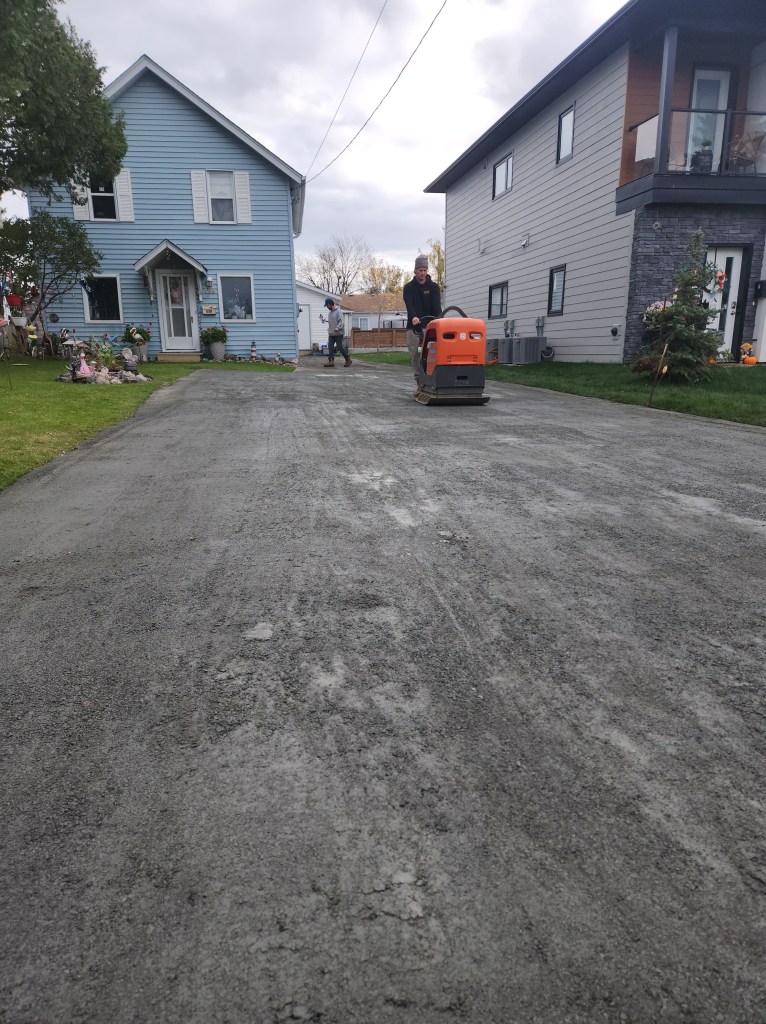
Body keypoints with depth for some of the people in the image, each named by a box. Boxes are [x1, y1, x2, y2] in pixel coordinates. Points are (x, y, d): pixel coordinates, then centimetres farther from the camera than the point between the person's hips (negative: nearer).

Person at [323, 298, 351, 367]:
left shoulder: (338, 311, -11)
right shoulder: (329, 312, 14)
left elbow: (341, 321, -19)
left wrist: (338, 328, -34)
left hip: (338, 333, -8)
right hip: (331, 333, 8)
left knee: (340, 347, -3)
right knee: (330, 347, -2)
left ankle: (348, 360, 11)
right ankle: (331, 361, -2)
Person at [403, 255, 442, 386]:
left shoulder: (433, 287, 6)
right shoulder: (409, 287, 4)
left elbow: (436, 306, -9)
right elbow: (409, 305, -15)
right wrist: (413, 317, -36)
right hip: (413, 327, 0)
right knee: (415, 356, -3)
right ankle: (419, 382, 1)